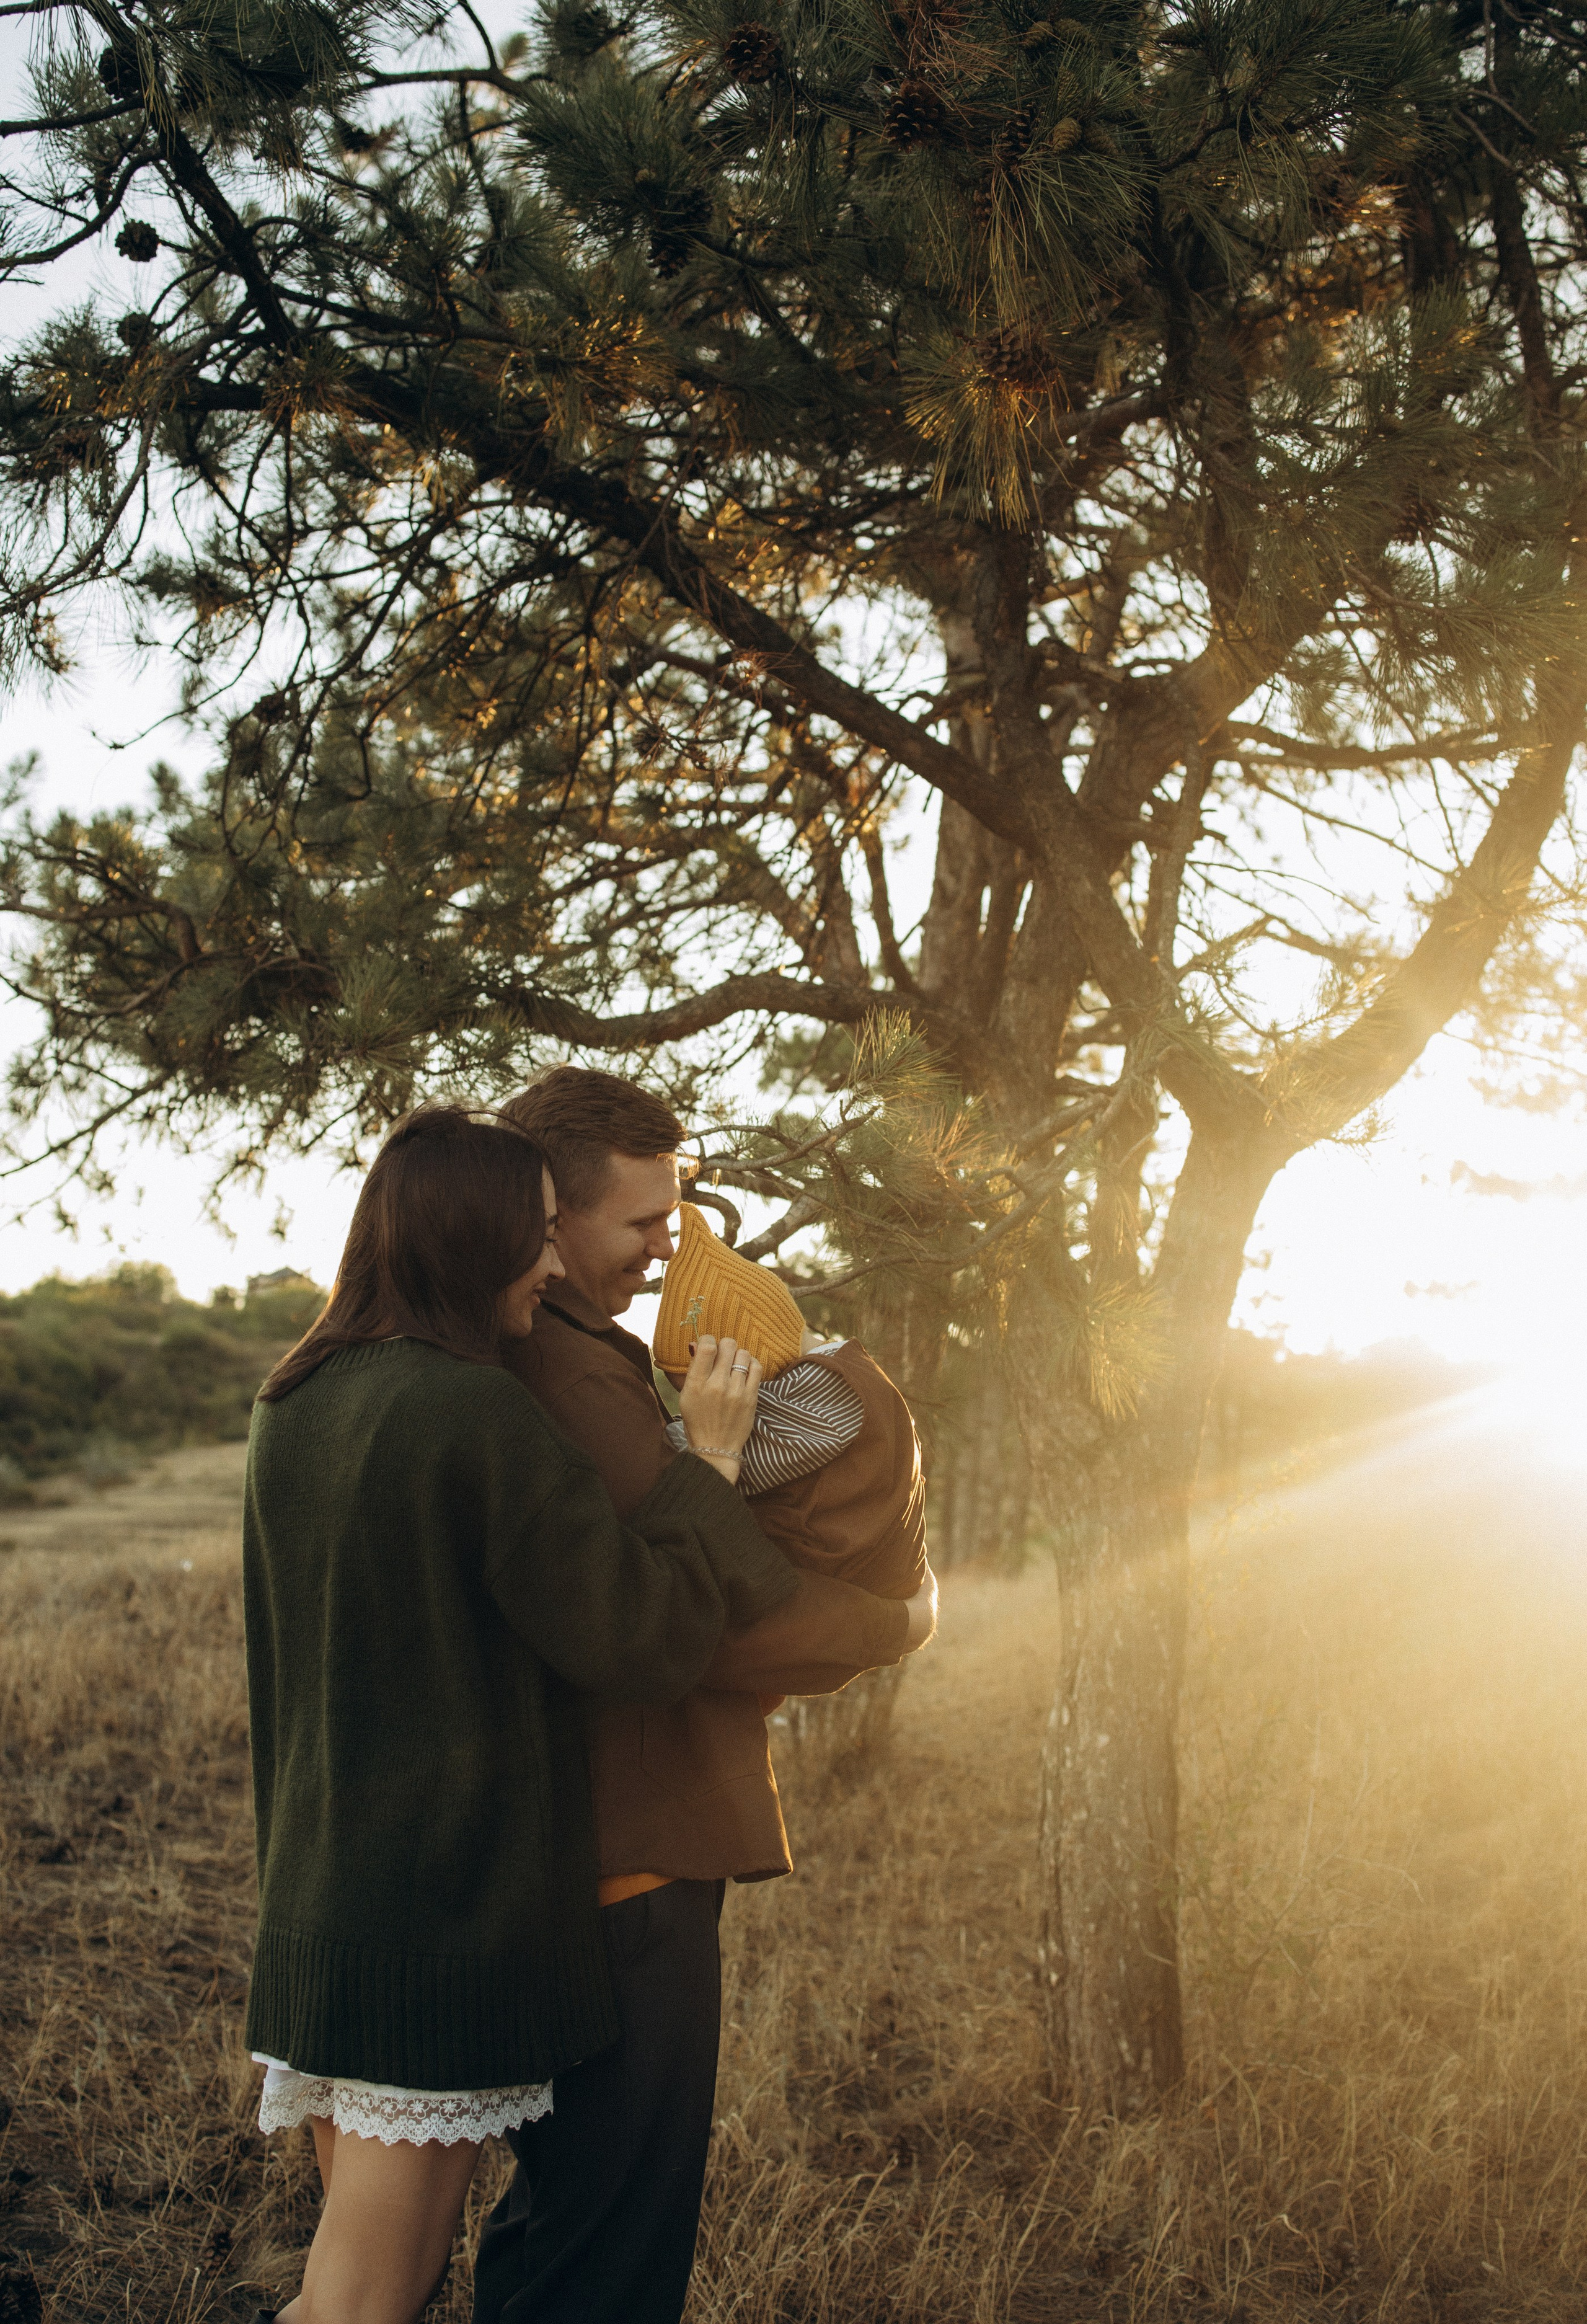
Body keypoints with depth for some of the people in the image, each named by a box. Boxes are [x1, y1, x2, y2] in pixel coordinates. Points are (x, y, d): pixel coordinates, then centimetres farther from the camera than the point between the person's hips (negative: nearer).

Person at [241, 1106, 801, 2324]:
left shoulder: (296, 1404, 8)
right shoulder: (478, 1415, -18)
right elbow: (644, 1635, -14)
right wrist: (711, 1462, -3)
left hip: (315, 1893, 8)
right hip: (449, 1901, -8)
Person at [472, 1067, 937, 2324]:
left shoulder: (501, 1356, 11)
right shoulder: (577, 1381, -23)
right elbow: (717, 1629, -24)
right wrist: (897, 1618, -7)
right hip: (629, 1870, -11)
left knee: (559, 2208, 25)